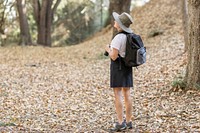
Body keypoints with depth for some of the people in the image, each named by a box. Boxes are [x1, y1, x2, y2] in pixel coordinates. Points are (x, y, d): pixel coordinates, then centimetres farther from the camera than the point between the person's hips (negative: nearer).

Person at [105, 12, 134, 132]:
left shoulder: (118, 37, -19)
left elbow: (114, 56, -20)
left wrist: (108, 50, 0)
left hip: (118, 66, -8)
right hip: (128, 67, 8)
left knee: (118, 95, -6)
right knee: (127, 94, 9)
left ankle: (121, 123, -8)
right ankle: (128, 122, 11)